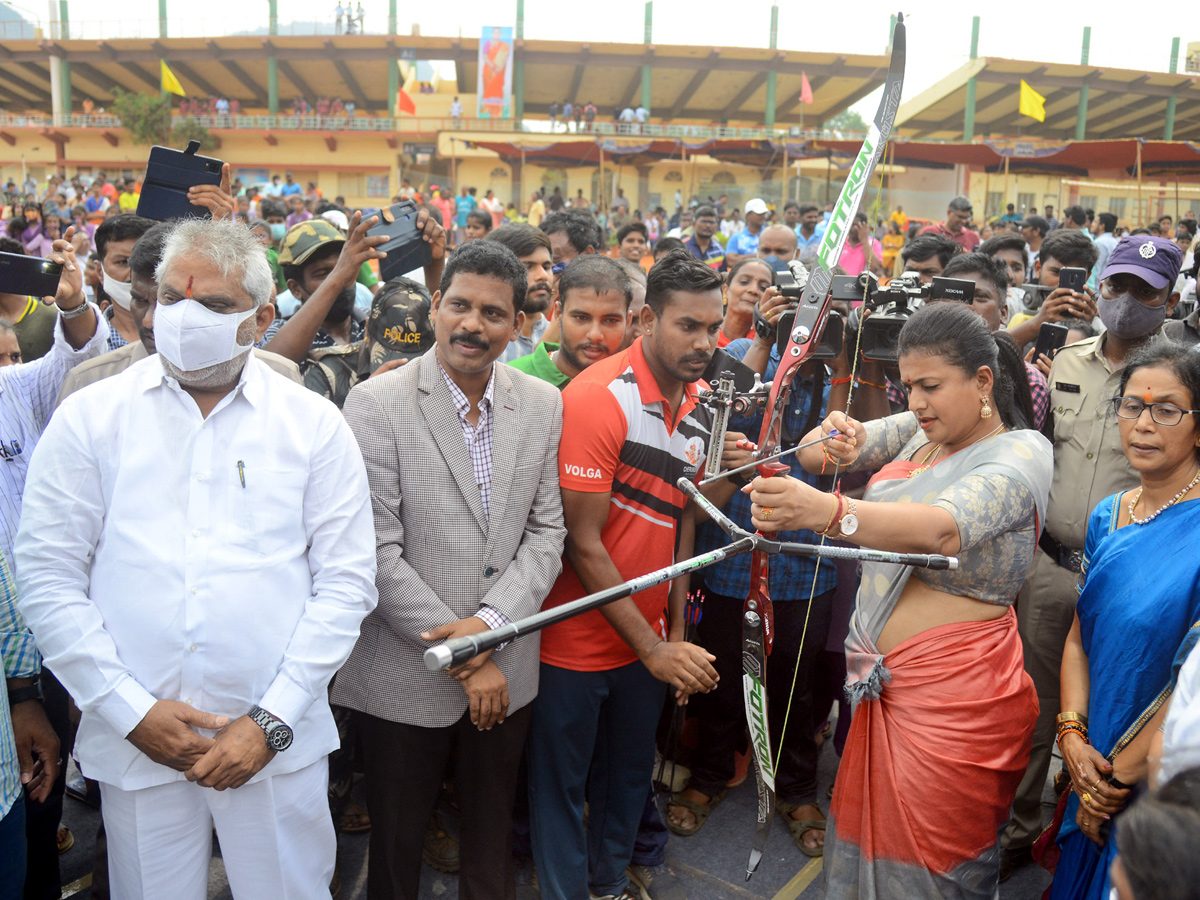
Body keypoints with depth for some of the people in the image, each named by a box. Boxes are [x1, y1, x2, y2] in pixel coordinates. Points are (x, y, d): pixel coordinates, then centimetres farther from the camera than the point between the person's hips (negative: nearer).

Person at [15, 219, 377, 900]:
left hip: (280, 742, 0)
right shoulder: (90, 418, 1)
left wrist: (272, 721, -8)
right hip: (133, 741, 1)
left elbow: (346, 581, -3)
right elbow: (47, 577, 0)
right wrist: (130, 709, -7)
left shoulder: (314, 426, -1)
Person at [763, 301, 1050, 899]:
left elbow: (942, 530, -35)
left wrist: (827, 511, -51)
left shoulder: (1020, 454, -15)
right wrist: (836, 444, -24)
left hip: (952, 698, -6)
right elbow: (814, 451, 1)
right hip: (884, 681, 7)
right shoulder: (918, 432, 8)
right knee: (865, 837, 18)